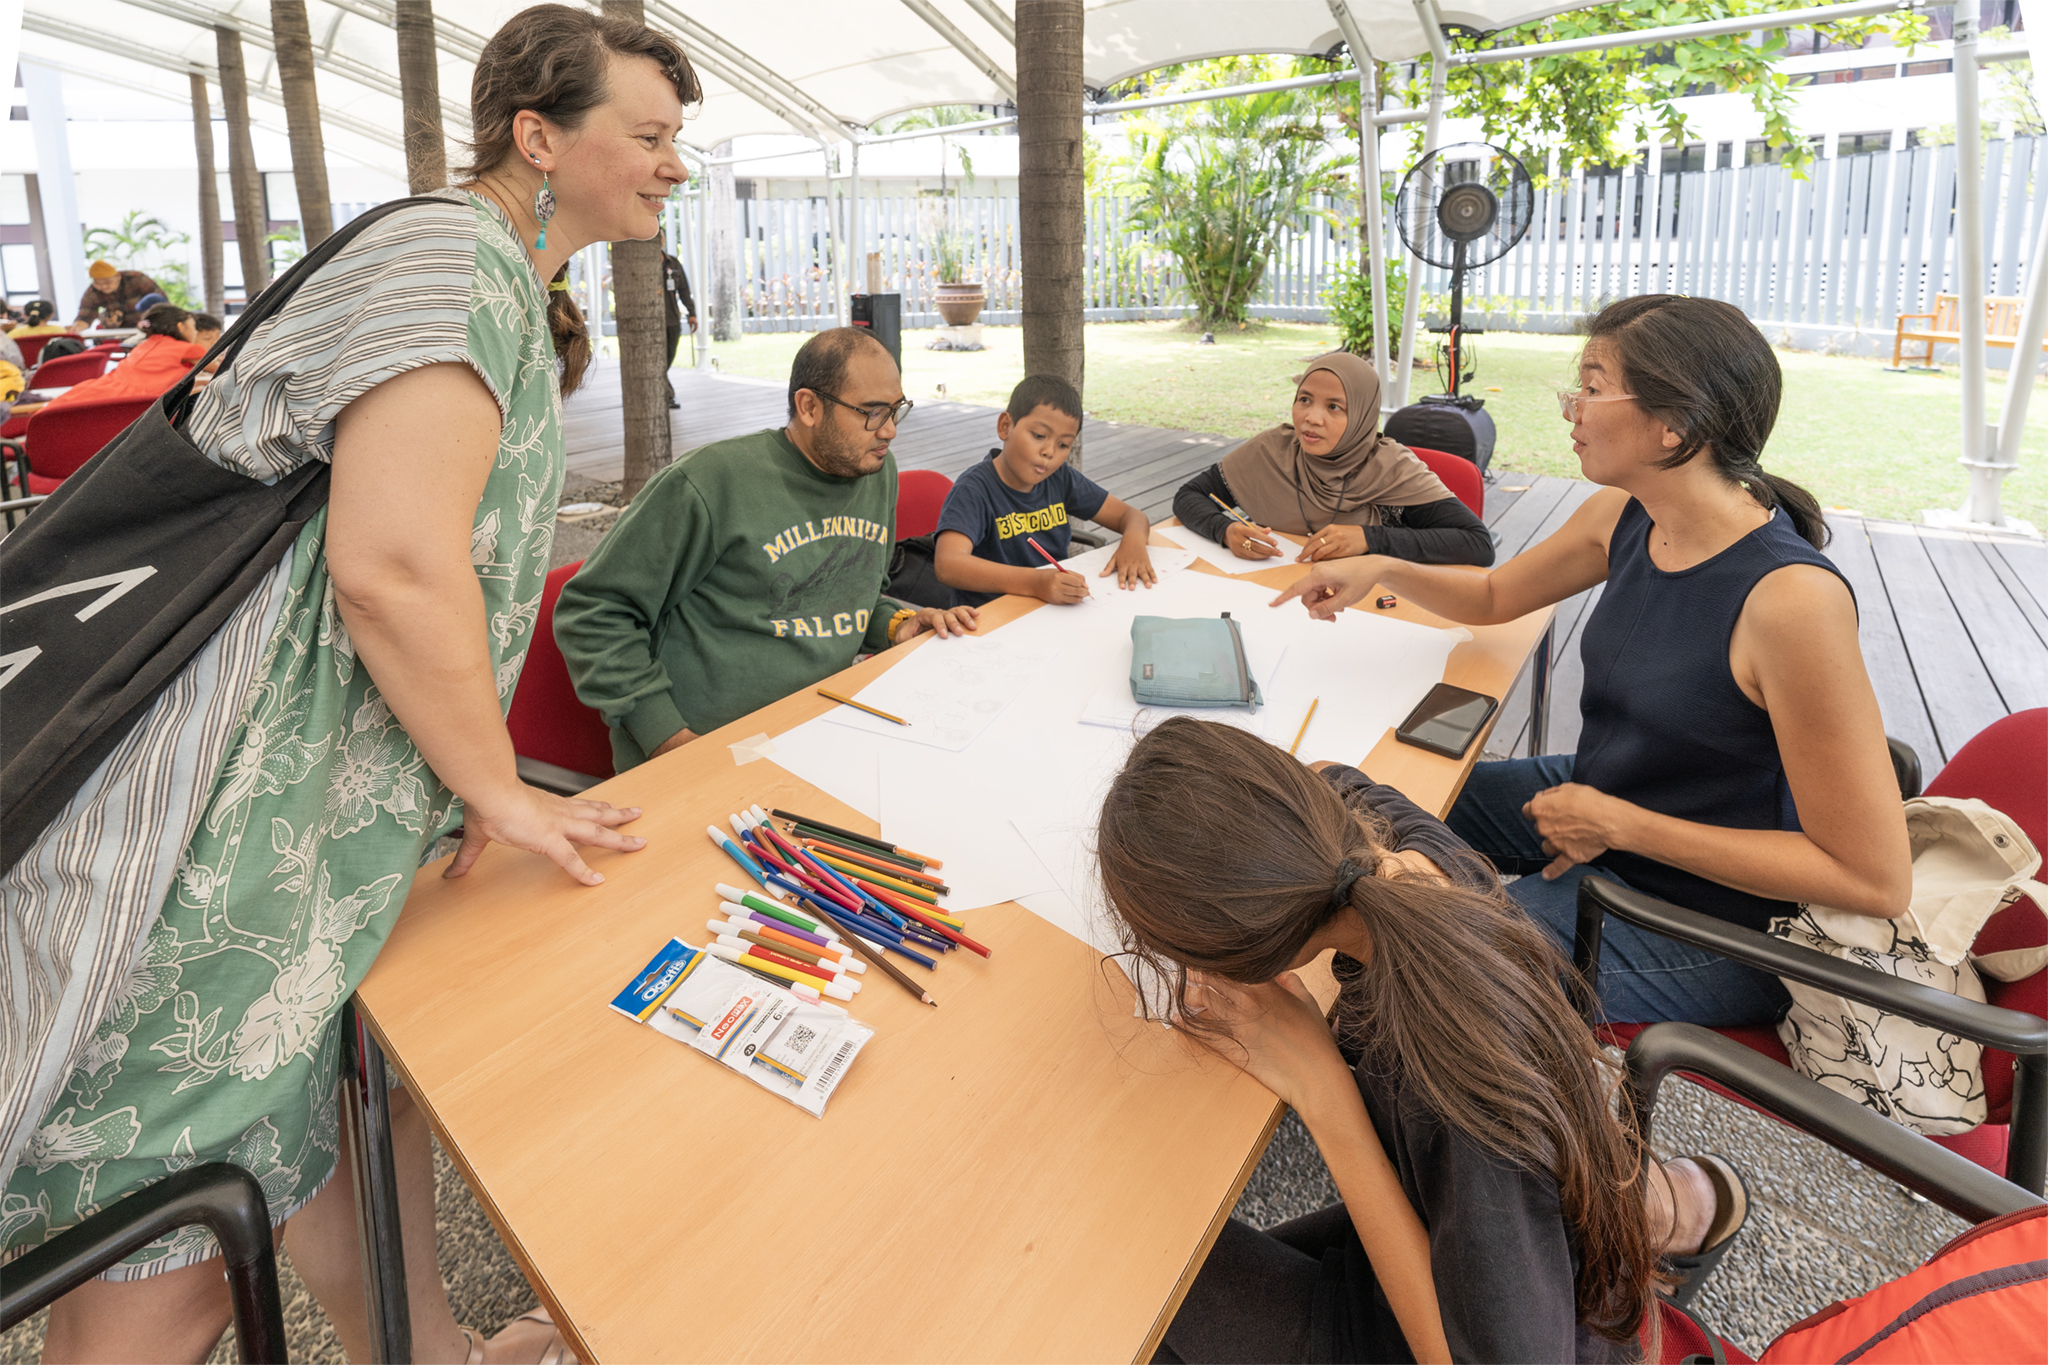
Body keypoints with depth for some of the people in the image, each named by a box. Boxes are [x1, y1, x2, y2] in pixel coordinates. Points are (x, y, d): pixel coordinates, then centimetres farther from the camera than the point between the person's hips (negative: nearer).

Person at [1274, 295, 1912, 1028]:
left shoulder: (1790, 597, -30)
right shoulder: (1622, 516, -6)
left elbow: (1877, 880, -27)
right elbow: (1495, 596, 15)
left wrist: (1618, 825, -24)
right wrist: (1382, 569, -4)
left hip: (1693, 927, -7)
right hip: (1596, 800, 8)